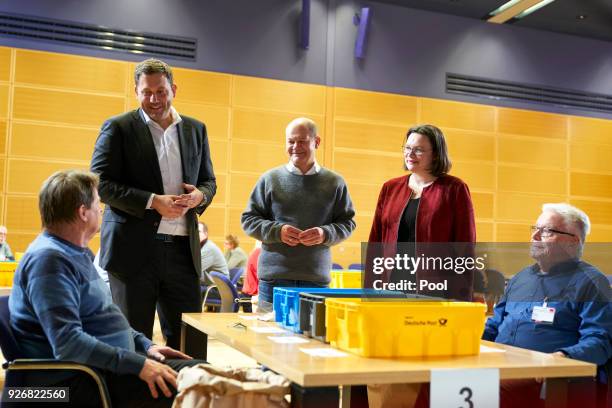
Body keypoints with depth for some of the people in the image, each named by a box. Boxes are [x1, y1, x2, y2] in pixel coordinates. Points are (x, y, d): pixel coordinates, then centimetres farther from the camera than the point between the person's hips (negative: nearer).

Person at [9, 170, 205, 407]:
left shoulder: (79, 253, 16)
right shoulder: (49, 259, -17)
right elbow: (68, 342, -27)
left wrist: (146, 345, 12)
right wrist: (138, 364, -27)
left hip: (109, 364, 10)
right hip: (73, 380, -10)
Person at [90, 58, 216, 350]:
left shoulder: (196, 129, 13)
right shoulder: (118, 128, 1)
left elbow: (209, 181, 18)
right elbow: (100, 183, -6)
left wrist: (199, 195, -6)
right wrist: (153, 201, -16)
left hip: (183, 249, 4)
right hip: (134, 248, -3)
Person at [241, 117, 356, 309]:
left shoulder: (334, 183, 7)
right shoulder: (270, 179, 5)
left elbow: (347, 222, 9)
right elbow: (248, 219, 6)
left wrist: (325, 234, -11)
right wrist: (277, 231, -10)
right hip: (274, 276, 0)